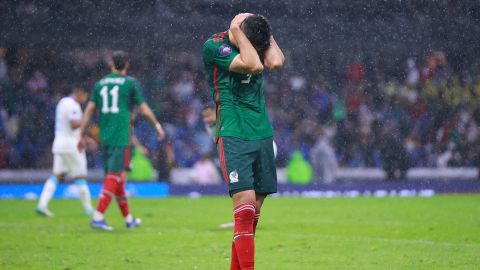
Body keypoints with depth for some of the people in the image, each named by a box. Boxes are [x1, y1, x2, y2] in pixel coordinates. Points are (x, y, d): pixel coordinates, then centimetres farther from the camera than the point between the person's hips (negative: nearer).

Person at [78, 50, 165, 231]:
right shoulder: (130, 83, -2)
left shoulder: (100, 84, 11)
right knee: (114, 177, -7)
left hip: (104, 138, 6)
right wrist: (158, 126, 15)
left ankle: (129, 219, 23)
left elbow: (89, 110, 6)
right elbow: (144, 110, 0)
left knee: (116, 177, 14)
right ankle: (98, 217, -19)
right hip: (121, 138, -6)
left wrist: (82, 136, 9)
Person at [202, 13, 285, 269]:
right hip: (233, 136, -6)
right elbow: (253, 65, -20)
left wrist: (265, 29, -4)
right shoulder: (214, 46, -8)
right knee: (245, 208, -16)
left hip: (263, 135, 6)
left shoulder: (256, 42, 10)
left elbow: (276, 62, -10)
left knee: (254, 211, 6)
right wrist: (237, 30, -13)